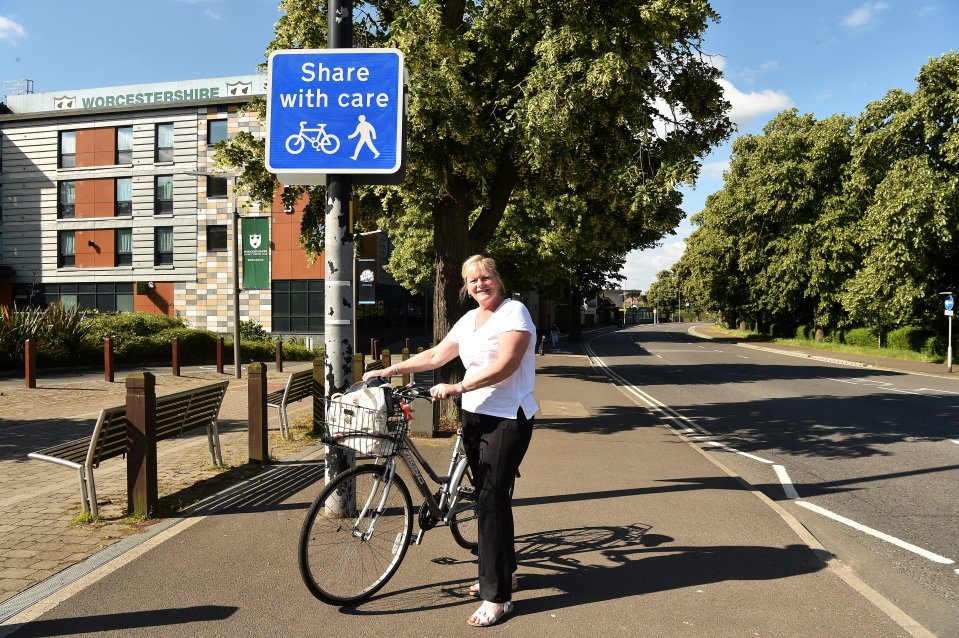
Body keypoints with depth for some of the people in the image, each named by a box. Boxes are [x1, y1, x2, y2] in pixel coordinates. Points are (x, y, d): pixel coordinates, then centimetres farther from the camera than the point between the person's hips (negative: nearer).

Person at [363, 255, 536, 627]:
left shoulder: (514, 312, -10)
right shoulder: (468, 320, 13)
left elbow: (504, 365, -21)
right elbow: (436, 355, 15)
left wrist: (458, 388, -26)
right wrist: (391, 370, 9)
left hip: (508, 419, -8)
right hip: (475, 416, 8)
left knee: (491, 500, -9)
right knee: (488, 498, 14)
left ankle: (497, 596, -1)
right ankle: (503, 571, 31)